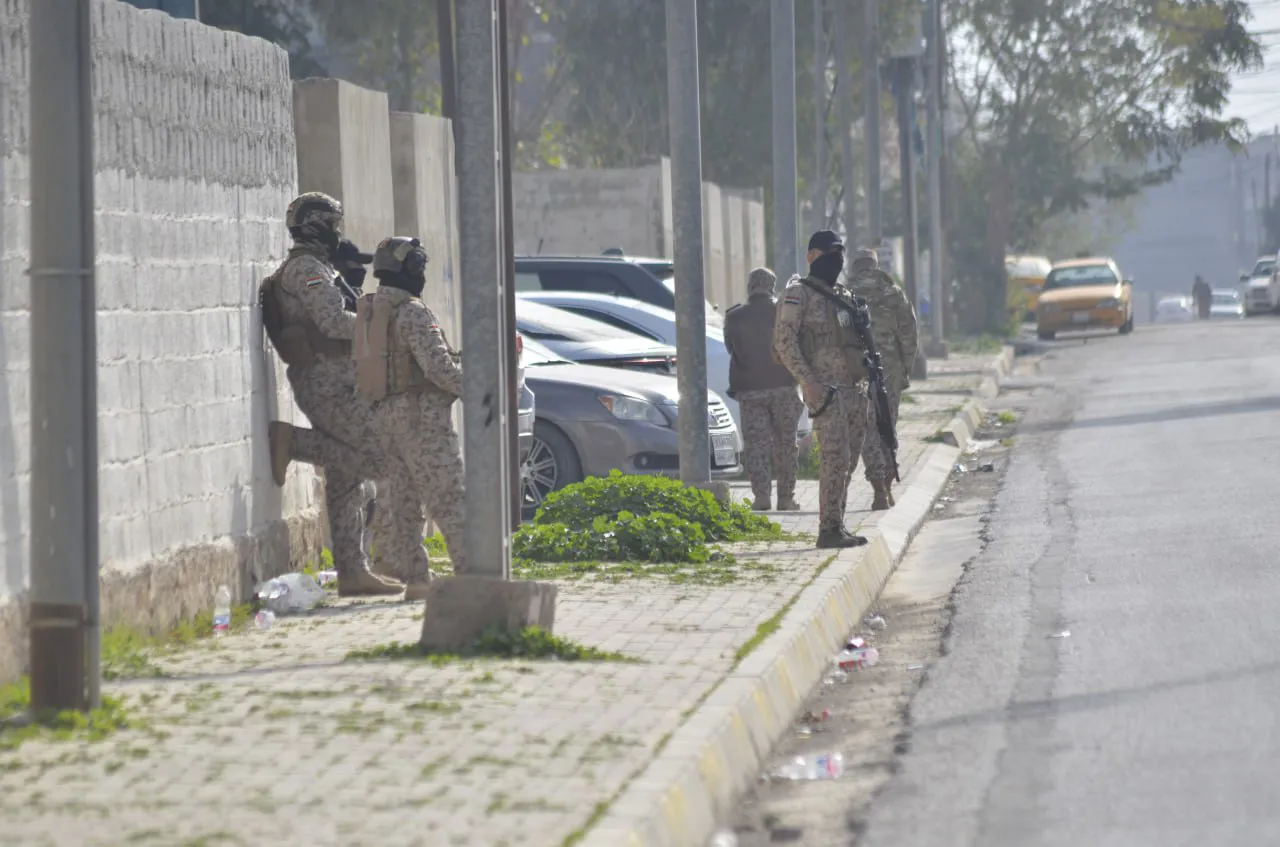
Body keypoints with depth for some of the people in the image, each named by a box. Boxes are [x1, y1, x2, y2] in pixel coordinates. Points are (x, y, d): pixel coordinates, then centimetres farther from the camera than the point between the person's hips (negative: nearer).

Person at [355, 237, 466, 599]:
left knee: (405, 498, 11)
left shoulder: (370, 311, 13)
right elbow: (438, 366, -21)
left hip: (387, 415, 9)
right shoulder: (411, 312, -14)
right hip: (421, 413, -8)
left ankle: (415, 576, 8)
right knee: (449, 496, -9)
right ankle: (471, 572, -14)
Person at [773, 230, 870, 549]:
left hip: (854, 389, 8)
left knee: (849, 460, 7)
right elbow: (784, 341, -12)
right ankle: (829, 529, -16)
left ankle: (837, 526, 11)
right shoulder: (799, 293, -3)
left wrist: (868, 383, 15)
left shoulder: (844, 296, 20)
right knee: (835, 456, -16)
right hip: (824, 388, -8)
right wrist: (808, 381, -20)